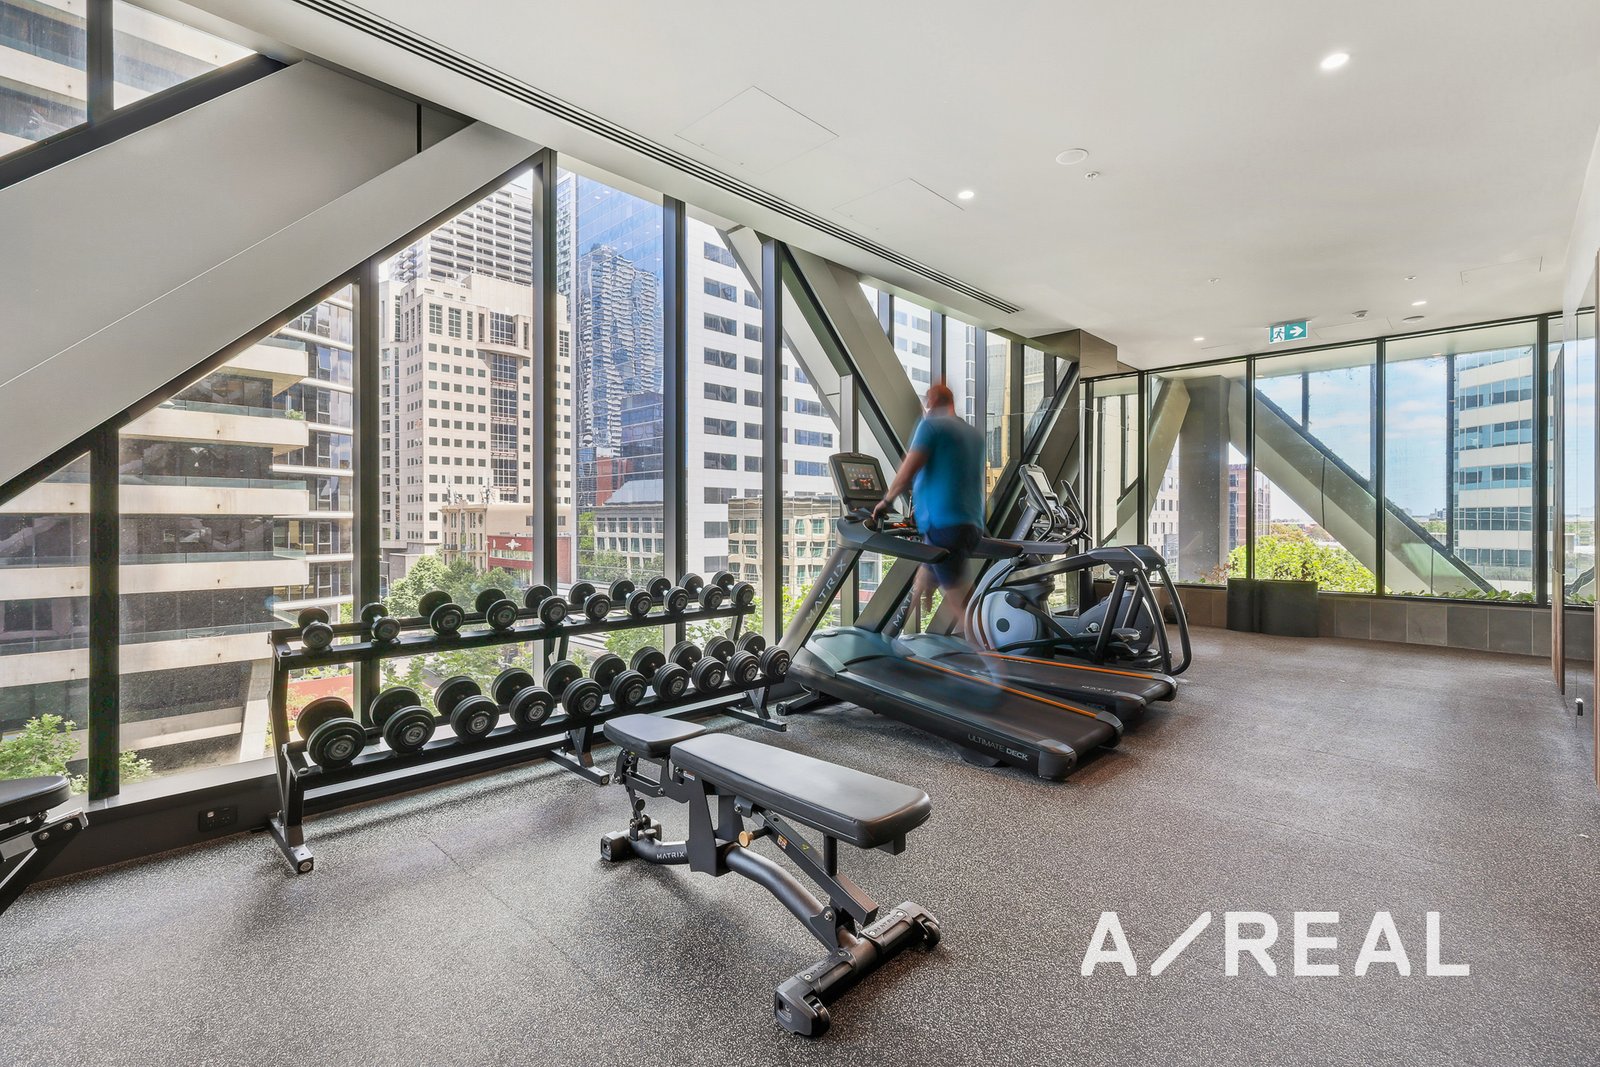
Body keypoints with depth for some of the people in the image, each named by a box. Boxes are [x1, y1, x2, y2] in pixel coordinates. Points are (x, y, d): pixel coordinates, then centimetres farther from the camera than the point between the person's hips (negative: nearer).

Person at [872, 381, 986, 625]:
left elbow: (908, 471, -11)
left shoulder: (931, 425, -3)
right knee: (923, 585, 17)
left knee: (960, 602, -8)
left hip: (943, 523, -8)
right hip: (972, 524, 8)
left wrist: (887, 500, 4)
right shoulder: (974, 434, 20)